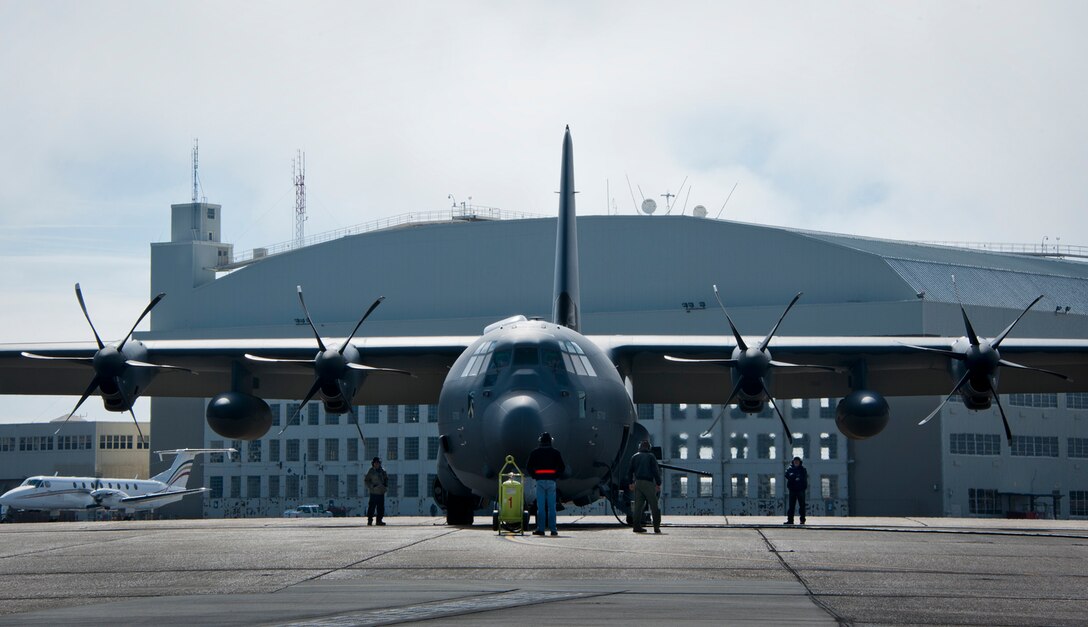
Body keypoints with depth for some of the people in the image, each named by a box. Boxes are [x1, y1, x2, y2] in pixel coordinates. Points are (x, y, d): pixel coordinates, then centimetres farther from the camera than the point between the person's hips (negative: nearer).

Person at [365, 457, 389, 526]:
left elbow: (386, 478, 22)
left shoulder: (382, 471, 9)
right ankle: (369, 520, -2)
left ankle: (379, 520, 14)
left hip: (381, 492, 5)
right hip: (374, 492, -5)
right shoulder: (371, 471, -4)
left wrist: (386, 485, 4)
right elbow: (366, 480, -3)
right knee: (372, 506, -7)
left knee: (381, 507, 7)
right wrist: (372, 486, -16)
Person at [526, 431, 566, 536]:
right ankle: (552, 529, -1)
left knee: (540, 507, 0)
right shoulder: (555, 453, 4)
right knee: (551, 507, 2)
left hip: (540, 480, 0)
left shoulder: (535, 452, 3)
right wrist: (556, 476, 11)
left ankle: (540, 529, -3)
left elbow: (528, 467, 2)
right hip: (551, 481, 1)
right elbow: (562, 467, 3)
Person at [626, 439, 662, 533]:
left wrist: (630, 483, 14)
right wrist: (658, 483, -3)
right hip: (648, 482, -4)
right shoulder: (651, 456, 0)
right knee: (654, 505, 0)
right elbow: (656, 471, -6)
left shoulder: (635, 457, 11)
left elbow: (630, 470, 9)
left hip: (638, 482, 4)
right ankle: (656, 526, -5)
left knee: (638, 504, 5)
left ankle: (637, 526, 0)